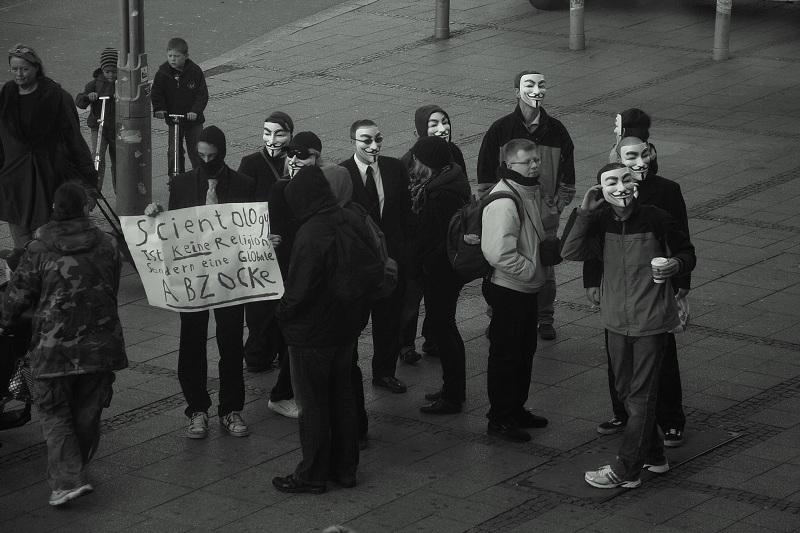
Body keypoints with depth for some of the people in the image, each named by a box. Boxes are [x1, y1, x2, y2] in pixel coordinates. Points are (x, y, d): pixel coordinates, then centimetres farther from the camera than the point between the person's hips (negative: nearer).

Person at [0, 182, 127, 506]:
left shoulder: (38, 249, -8)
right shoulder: (107, 245, 2)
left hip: (54, 346, -3)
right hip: (100, 343, 3)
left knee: (53, 410, 5)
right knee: (87, 412, 15)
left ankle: (67, 479, -8)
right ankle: (77, 469, 28)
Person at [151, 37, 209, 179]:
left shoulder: (195, 71, -11)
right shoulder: (163, 73, -7)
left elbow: (203, 95, -12)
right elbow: (156, 93, -4)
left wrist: (195, 111, -26)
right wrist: (158, 109, -22)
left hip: (193, 119, -1)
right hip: (172, 118, 1)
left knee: (196, 151, 6)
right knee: (174, 151, -2)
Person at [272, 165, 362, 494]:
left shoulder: (310, 236, -26)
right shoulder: (350, 221, -1)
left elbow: (298, 292, -25)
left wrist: (282, 313, -6)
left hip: (312, 333, -8)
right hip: (346, 327, 8)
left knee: (313, 405, 5)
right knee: (342, 397, 18)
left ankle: (312, 475, 15)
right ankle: (345, 467, 28)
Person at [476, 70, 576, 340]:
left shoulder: (556, 131, 3)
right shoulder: (500, 130, -3)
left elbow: (567, 179, 10)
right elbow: (486, 178, 0)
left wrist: (556, 206, 2)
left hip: (545, 217, 2)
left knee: (545, 272, 7)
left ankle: (545, 319, 25)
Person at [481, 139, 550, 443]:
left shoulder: (530, 191, 8)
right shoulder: (503, 201, -25)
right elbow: (499, 253, -31)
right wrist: (532, 269, -21)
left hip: (528, 287, 10)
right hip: (508, 289, -10)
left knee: (525, 350, 19)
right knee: (505, 354, 1)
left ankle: (516, 409, 33)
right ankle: (500, 419, 11)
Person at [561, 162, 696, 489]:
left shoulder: (655, 219, -14)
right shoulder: (601, 222, -4)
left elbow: (687, 253, -1)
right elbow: (571, 253, -18)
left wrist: (676, 265, -23)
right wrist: (584, 211, -21)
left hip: (651, 322, -5)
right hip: (617, 321, 5)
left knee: (641, 396, 2)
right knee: (626, 392, 17)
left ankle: (626, 471, 10)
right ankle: (653, 456, 34)